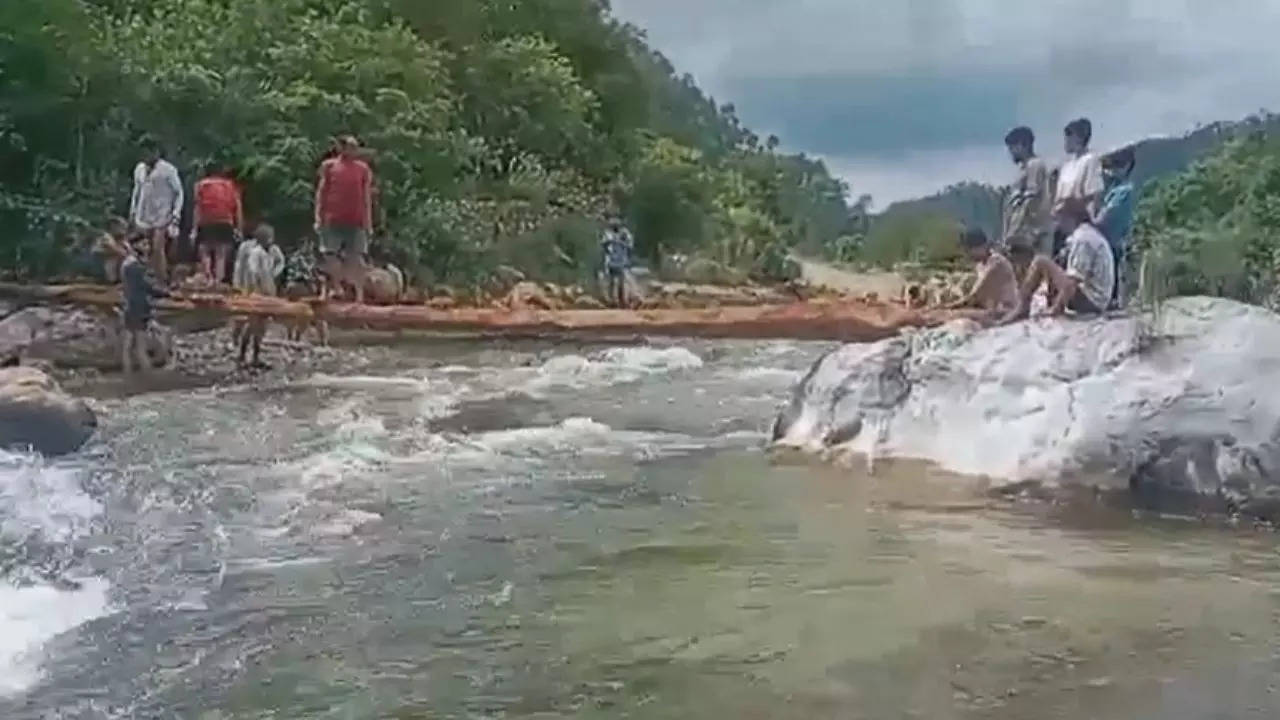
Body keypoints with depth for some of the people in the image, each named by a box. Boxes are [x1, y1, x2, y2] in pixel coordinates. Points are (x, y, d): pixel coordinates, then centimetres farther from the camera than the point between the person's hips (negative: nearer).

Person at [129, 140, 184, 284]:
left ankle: (163, 281, -7)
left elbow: (179, 192, -3)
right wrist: (133, 212, 16)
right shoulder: (139, 169, 9)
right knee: (150, 250, 6)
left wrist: (176, 214, -8)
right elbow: (137, 191, 20)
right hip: (144, 217, 5)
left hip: (162, 217, -5)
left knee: (159, 249, -12)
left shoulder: (168, 170, -7)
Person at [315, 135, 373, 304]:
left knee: (356, 258, -1)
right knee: (330, 258, 1)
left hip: (356, 221, 0)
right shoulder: (329, 166, 6)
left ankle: (359, 294, 0)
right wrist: (318, 217, -1)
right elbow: (321, 192, 6)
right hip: (332, 220, 0)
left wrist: (368, 222, 4)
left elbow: (367, 197, 9)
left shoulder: (363, 168, 8)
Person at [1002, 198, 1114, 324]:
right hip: (1096, 302, 10)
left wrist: (1057, 307, -16)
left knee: (1040, 262, -8)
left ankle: (1022, 307, -1)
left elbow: (1073, 282, -22)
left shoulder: (1082, 237, -15)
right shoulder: (1092, 234, 17)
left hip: (1088, 300, -10)